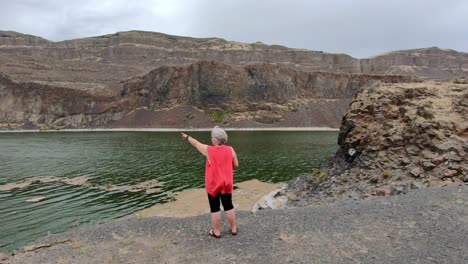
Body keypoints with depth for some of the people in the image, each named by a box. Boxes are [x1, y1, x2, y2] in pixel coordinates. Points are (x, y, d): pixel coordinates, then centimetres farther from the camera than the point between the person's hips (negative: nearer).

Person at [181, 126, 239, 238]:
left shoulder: (208, 150, -13)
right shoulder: (230, 149, -7)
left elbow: (196, 143, 5)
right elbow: (236, 165, 1)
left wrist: (187, 137, 22)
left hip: (213, 185, -3)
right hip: (227, 184, 3)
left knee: (215, 208, 8)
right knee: (228, 206, 15)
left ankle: (217, 231, 18)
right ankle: (234, 229, 25)